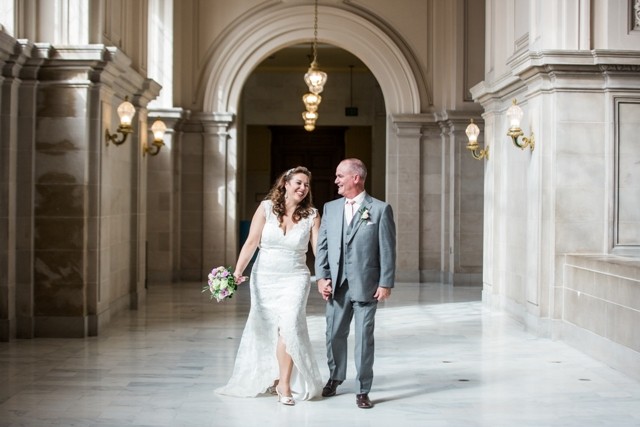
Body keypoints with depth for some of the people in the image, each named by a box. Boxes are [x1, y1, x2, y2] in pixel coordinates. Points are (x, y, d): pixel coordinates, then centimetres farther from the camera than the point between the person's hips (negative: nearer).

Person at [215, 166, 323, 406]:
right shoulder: (266, 207, -4)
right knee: (264, 330, 10)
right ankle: (267, 378, 29)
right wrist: (238, 271, -18)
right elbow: (251, 242, -8)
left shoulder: (311, 215, -3)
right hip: (264, 278, 1)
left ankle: (284, 383, -4)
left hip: (295, 279, -1)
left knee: (289, 326, -16)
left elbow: (318, 249, -7)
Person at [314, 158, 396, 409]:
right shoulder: (330, 208, 9)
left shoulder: (380, 209, -4)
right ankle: (335, 378, 34)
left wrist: (386, 284, -9)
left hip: (366, 285, -4)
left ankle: (363, 391, 11)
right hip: (337, 285, 4)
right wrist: (321, 277, 1)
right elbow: (322, 246, 9)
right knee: (335, 334, 13)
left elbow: (387, 250, -5)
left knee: (364, 338, 1)